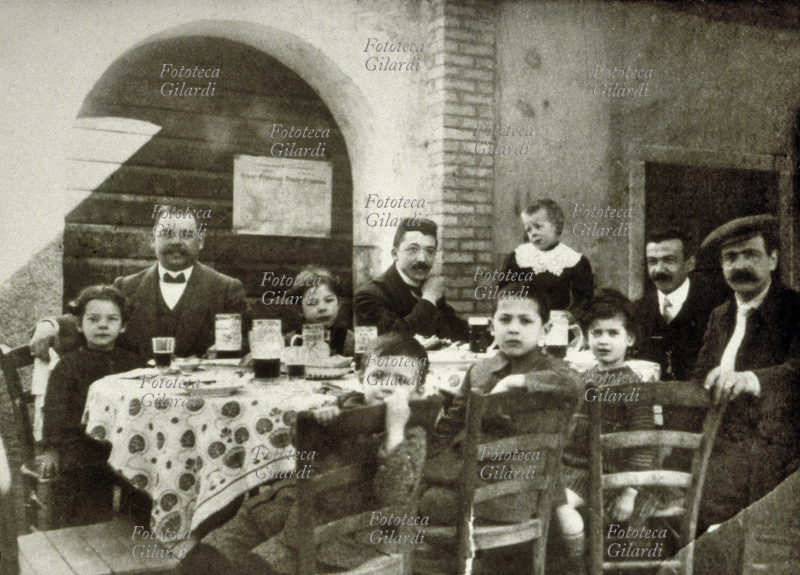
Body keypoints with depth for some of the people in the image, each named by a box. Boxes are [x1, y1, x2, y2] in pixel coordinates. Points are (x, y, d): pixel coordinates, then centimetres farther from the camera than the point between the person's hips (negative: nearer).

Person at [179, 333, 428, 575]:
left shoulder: (412, 439, -4)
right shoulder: (350, 407, 10)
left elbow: (394, 503, -19)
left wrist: (395, 431, -24)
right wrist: (318, 421, -5)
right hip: (291, 502, 6)